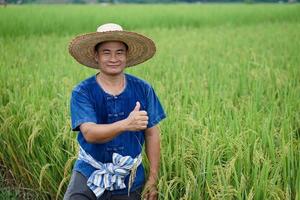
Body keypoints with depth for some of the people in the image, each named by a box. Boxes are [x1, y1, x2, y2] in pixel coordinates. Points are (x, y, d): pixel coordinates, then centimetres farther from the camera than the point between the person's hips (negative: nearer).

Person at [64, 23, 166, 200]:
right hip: (89, 176, -2)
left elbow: (152, 134, 3)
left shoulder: (143, 89, -3)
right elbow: (89, 133, -22)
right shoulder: (82, 92, -9)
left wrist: (153, 177, 1)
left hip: (129, 181, 2)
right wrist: (126, 124, -39)